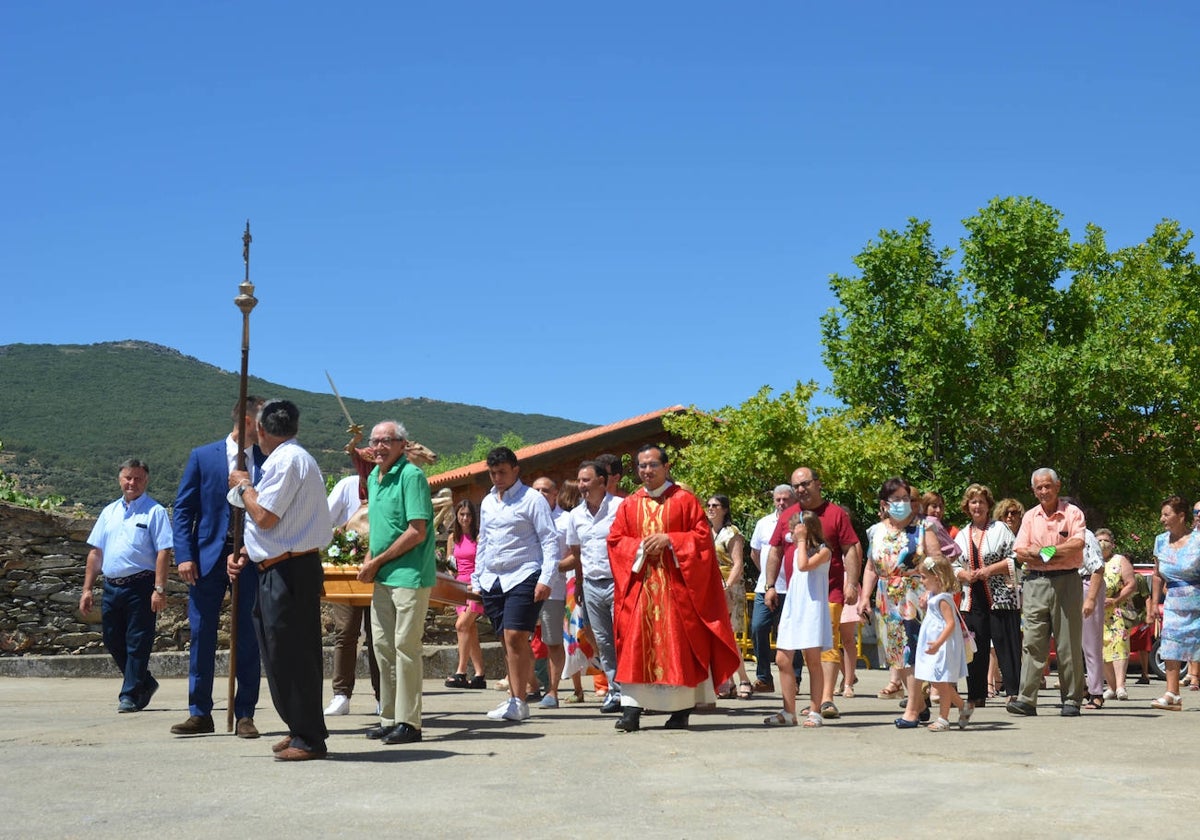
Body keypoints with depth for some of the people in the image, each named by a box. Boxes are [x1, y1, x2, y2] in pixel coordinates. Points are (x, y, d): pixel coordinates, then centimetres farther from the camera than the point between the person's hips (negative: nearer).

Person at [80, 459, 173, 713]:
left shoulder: (155, 512, -2)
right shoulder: (109, 512, 16)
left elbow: (163, 552, -9)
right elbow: (96, 552, 17)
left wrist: (159, 589, -17)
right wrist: (87, 589, 12)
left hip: (140, 586, -6)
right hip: (111, 587, 6)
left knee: (137, 642, -3)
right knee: (113, 642, 11)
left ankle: (130, 695, 5)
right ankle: (145, 683, 27)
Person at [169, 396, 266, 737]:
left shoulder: (269, 460, 5)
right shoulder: (203, 456, 3)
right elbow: (183, 509, 3)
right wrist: (184, 556, -6)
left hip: (251, 559, 1)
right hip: (209, 556, -1)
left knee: (248, 639, 3)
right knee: (201, 637, 4)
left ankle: (245, 715, 11)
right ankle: (200, 713, 13)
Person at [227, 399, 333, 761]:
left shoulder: (287, 460, -14)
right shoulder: (294, 458, 19)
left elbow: (264, 516, -19)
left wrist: (243, 486, -3)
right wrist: (244, 554, 14)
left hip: (289, 572, -10)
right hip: (287, 571, 10)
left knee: (289, 655, -6)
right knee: (289, 655, 14)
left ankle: (308, 738, -1)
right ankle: (302, 731, 22)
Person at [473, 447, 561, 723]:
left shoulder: (532, 499, -3)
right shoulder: (487, 502, 17)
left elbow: (550, 541, -7)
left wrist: (545, 579, -15)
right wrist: (476, 580, 19)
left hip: (523, 577, -6)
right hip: (492, 580, 7)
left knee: (515, 637, -15)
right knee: (507, 640, 7)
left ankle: (517, 703, -13)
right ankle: (516, 698, 12)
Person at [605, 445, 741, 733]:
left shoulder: (685, 500, 3)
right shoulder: (629, 505, 12)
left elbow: (702, 535, -2)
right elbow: (615, 540, 9)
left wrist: (669, 540, -14)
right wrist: (641, 546, -9)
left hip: (676, 586, -3)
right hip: (639, 585, 3)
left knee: (678, 645, -2)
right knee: (636, 645, -4)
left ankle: (681, 709, 3)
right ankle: (632, 709, -6)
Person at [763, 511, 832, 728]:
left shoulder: (823, 551, -4)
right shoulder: (797, 551, 19)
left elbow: (804, 565, -20)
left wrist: (802, 541, -11)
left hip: (812, 610, -8)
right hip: (792, 610, 8)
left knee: (813, 660, -5)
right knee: (782, 660, 2)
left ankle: (815, 712, 0)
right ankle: (789, 712, 7)